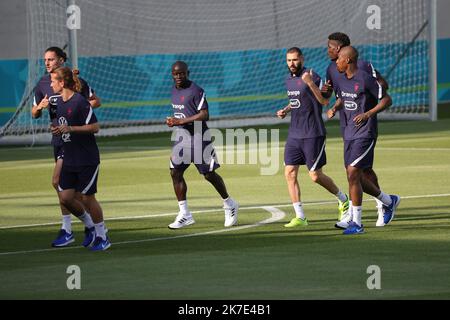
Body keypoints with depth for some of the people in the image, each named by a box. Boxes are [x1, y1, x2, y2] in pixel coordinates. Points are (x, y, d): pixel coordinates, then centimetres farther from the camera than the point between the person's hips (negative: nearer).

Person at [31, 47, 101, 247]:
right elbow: (35, 114, 14)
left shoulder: (75, 81, -7)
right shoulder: (42, 84, 9)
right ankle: (91, 224, 19)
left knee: (58, 182, -15)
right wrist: (40, 107, -8)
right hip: (58, 136, 7)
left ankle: (67, 230, -7)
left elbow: (96, 102, 0)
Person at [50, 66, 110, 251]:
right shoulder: (60, 103, 10)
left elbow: (95, 127, -17)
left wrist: (70, 129, -22)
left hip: (87, 159, -8)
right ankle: (91, 226, 22)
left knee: (87, 197, -3)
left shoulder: (80, 102, -15)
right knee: (65, 198, 2)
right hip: (69, 159, 8)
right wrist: (58, 130, 3)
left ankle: (102, 237, 10)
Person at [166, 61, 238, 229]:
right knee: (175, 172, -2)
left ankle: (229, 205, 21)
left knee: (209, 174, -1)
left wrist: (180, 121, -24)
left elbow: (204, 115, -21)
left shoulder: (196, 91, -15)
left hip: (198, 137, -7)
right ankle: (184, 214, 3)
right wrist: (173, 121, 7)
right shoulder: (174, 89, 11)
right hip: (181, 137, 7)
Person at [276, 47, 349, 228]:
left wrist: (310, 83, -33)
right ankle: (300, 217, 0)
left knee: (315, 175, -3)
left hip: (313, 134, -7)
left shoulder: (312, 77, -12)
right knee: (290, 173, -3)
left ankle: (343, 200, 22)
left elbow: (325, 101, -23)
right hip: (294, 134, 7)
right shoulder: (289, 80, 12)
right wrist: (286, 110, 10)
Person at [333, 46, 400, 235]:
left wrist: (368, 114, -23)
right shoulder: (341, 81, 10)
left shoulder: (366, 80, -14)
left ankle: (356, 223, -9)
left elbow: (387, 100, -12)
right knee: (355, 177, 10)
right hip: (349, 134, 9)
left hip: (365, 134, -9)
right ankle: (389, 201, 31)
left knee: (353, 174, -14)